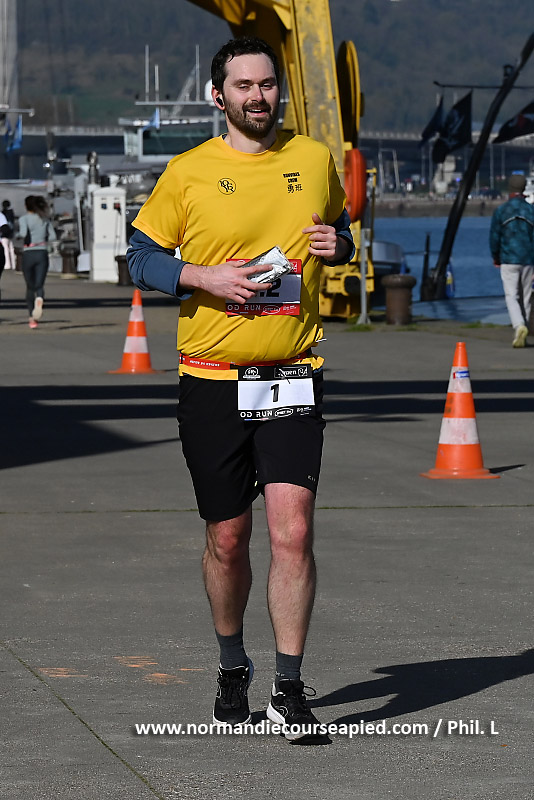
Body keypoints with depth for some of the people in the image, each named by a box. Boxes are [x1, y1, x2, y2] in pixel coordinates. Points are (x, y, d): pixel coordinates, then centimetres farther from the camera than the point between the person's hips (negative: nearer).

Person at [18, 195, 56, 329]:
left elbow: (23, 233, -20)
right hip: (42, 253, 2)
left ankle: (32, 317, 12)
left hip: (28, 254, -2)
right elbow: (53, 236, 3)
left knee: (30, 287, 12)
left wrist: (21, 236, 3)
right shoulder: (44, 219, 7)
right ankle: (39, 299, -39)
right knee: (39, 285, -3)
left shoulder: (24, 219, -3)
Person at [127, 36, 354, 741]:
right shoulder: (187, 173, 0)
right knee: (227, 539, 8)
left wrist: (337, 245, 0)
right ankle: (232, 666, 30)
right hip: (212, 381, -1)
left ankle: (290, 686, -6)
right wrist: (204, 277, -13)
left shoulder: (315, 161, 7)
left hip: (293, 379, 1)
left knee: (293, 530, -13)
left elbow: (337, 225, 23)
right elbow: (142, 259, 4)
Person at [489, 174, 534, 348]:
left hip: (508, 261, -2)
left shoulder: (500, 211, -2)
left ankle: (519, 326, -28)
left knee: (511, 296, -4)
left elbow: (494, 237, 1)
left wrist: (496, 257, 17)